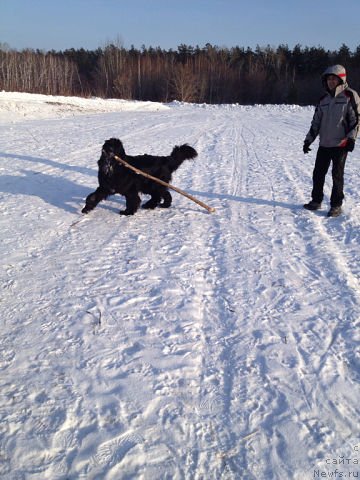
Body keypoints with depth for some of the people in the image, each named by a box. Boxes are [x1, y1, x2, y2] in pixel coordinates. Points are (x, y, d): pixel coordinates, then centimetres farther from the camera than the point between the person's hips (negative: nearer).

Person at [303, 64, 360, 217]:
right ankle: (316, 201, 23)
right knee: (318, 174, 8)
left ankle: (336, 205, 9)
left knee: (337, 175, 0)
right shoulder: (324, 99, 13)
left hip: (341, 144, -5)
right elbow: (316, 122, 16)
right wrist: (308, 140, 11)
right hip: (324, 144, 5)